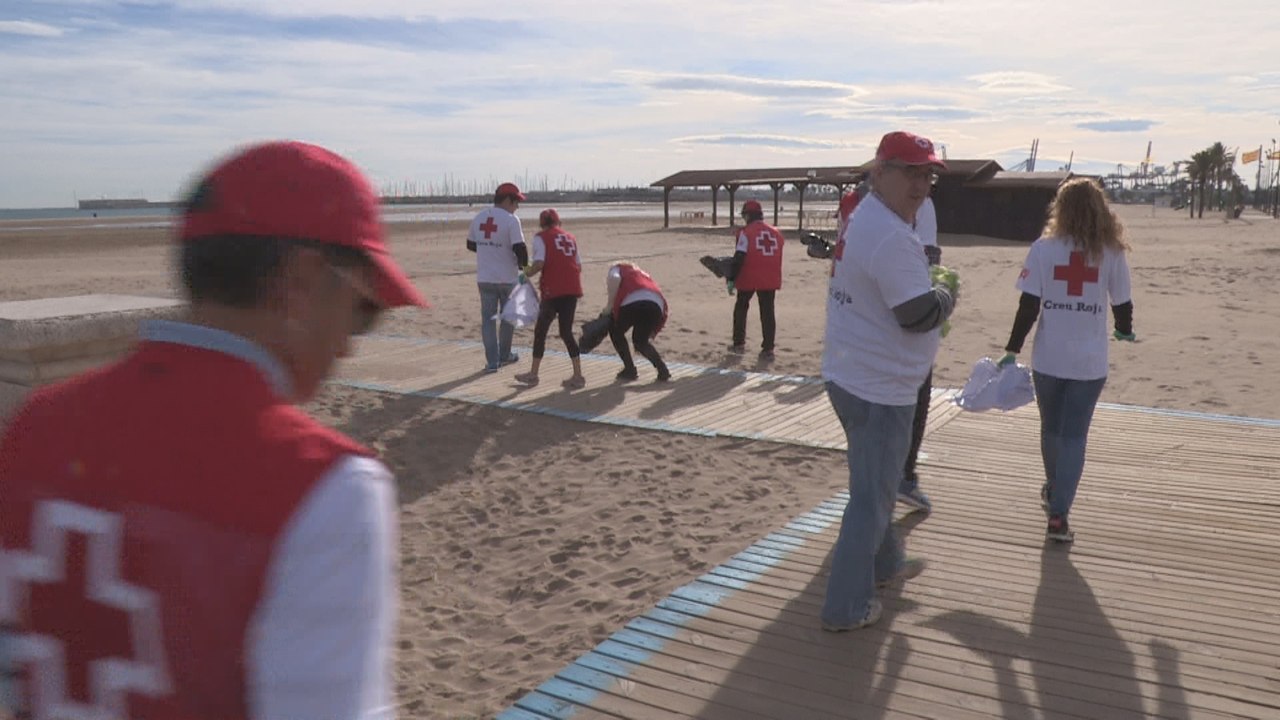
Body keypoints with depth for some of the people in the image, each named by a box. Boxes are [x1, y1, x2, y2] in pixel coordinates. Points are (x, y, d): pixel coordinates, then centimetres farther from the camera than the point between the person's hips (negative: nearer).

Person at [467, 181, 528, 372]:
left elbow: (470, 244, 14)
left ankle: (492, 361, 2)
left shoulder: (478, 217, 5)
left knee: (488, 318, 7)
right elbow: (520, 248, -19)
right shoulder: (511, 220, -13)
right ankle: (504, 355, 27)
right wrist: (523, 264, 1)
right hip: (507, 278, -4)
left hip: (484, 278, 4)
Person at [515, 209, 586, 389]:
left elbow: (539, 263, -14)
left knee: (540, 330, 10)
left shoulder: (541, 238, 0)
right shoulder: (570, 237, 17)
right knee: (566, 332, 11)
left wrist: (527, 273, 3)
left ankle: (533, 374, 18)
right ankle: (577, 376, 5)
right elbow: (578, 266, 13)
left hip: (553, 291, -5)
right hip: (572, 289, 5)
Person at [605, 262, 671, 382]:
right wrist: (652, 332, 41)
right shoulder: (641, 274, 42)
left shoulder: (618, 268, 27)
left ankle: (630, 370, 19)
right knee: (640, 340, 26)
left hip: (633, 301, -5)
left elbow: (614, 279, -2)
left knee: (615, 332, 24)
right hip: (656, 304, 5)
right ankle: (662, 369, 10)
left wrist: (610, 305, 5)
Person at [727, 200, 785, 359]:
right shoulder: (776, 233, 7)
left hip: (749, 278, -3)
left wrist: (731, 279, -9)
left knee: (741, 308, 16)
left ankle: (739, 344, 19)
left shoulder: (746, 232, -9)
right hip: (770, 280, 4)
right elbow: (777, 257, 12)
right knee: (767, 312, 7)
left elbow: (739, 258, -13)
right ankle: (768, 349, 3)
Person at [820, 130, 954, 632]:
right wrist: (947, 297, -4)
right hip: (879, 388, -10)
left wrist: (932, 297, 7)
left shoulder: (865, 219, 10)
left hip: (849, 376, 10)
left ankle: (884, 563, 46)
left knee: (874, 481, 26)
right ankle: (847, 608, 12)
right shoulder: (891, 237, -23)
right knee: (871, 497, 1)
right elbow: (919, 314, -25)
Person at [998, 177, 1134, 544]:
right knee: (1075, 435, 4)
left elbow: (1028, 305, -10)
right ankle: (1058, 515, -2)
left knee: (1051, 428, 19)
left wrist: (1012, 350, -3)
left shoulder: (1044, 248, -6)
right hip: (1090, 362, 0)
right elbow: (1122, 303, 5)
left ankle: (1053, 490, 41)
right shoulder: (1112, 253, -3)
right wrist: (1124, 331, 27)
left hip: (1049, 358, 1)